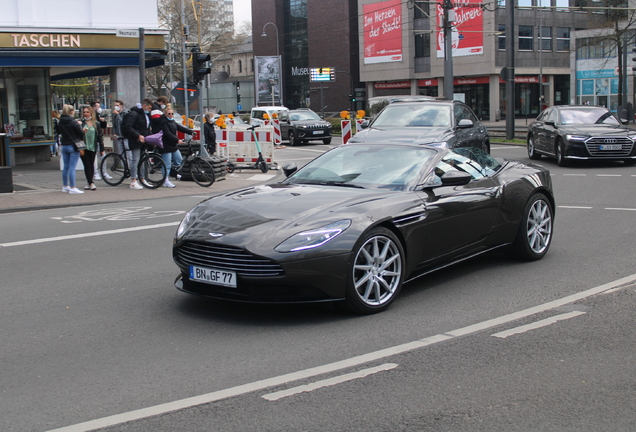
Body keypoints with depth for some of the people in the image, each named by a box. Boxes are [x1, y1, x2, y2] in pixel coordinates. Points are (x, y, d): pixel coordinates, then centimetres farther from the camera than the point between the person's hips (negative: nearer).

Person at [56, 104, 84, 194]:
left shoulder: (60, 122, 3)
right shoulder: (73, 122, -15)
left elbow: (58, 132, 18)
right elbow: (81, 133, -10)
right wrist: (79, 125, 9)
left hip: (64, 146, 6)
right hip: (73, 146, -6)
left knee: (66, 167, 15)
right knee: (72, 167, -7)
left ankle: (65, 186, 24)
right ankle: (72, 188, -8)